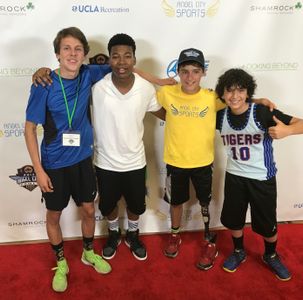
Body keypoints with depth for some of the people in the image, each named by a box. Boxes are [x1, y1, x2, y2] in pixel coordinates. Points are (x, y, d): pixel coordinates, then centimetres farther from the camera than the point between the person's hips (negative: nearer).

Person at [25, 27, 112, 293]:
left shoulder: (88, 75, -8)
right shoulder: (44, 85, -18)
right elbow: (30, 128, -12)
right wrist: (39, 169, -14)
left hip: (82, 159, 3)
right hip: (54, 163, -3)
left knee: (88, 210, 17)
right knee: (54, 215, 14)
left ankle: (89, 252, 43)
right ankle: (61, 262, 38)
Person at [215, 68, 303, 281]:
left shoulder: (262, 113, -21)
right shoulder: (221, 117, -7)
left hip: (262, 178, -3)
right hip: (234, 177, 3)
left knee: (267, 224, 13)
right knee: (233, 219, 18)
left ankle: (271, 256, 43)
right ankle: (239, 252, 45)